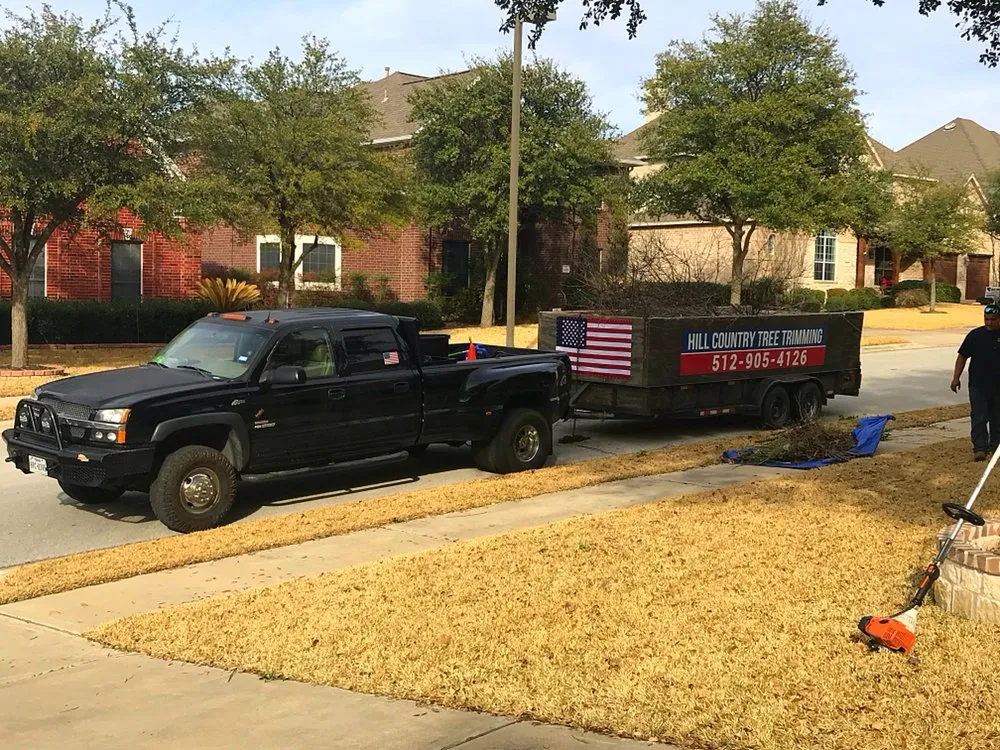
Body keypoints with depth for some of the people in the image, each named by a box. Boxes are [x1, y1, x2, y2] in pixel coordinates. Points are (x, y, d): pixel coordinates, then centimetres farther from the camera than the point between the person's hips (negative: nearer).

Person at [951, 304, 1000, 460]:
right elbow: (962, 357, 4)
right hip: (978, 385, -1)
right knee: (979, 418, -5)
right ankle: (980, 448, -5)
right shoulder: (975, 335, 0)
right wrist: (956, 377, -3)